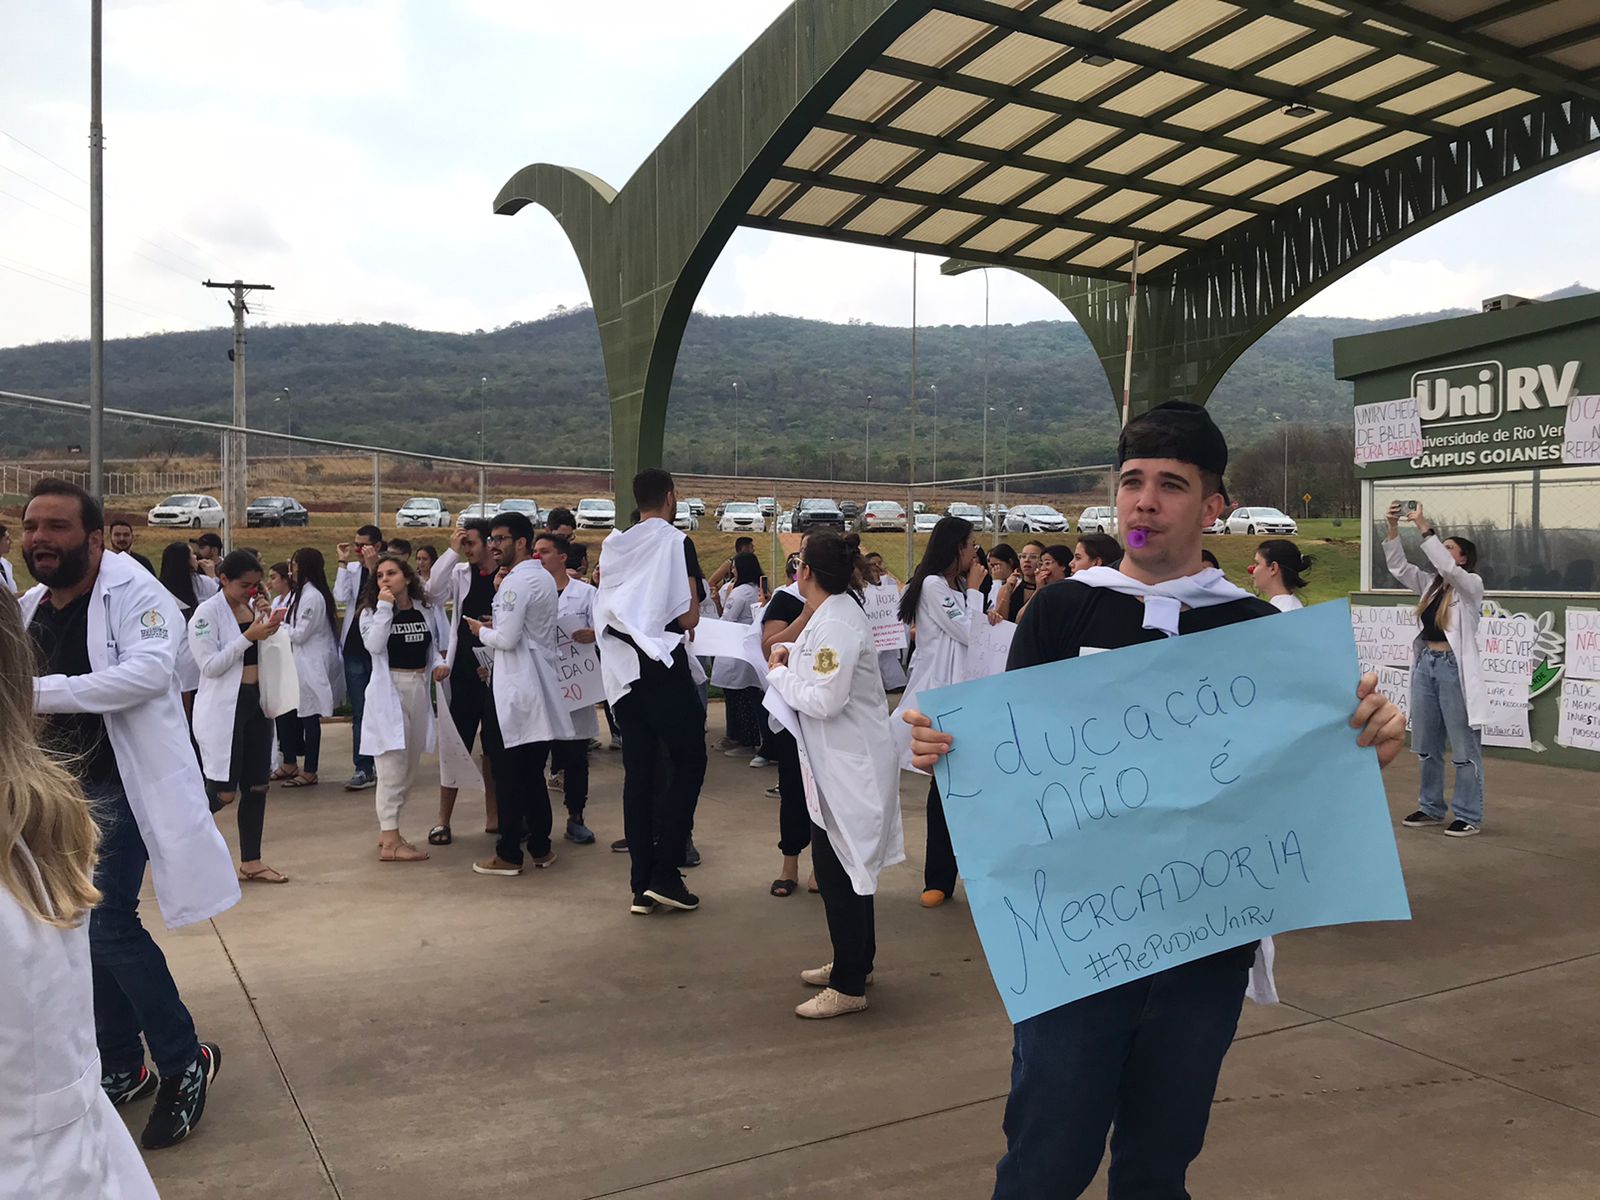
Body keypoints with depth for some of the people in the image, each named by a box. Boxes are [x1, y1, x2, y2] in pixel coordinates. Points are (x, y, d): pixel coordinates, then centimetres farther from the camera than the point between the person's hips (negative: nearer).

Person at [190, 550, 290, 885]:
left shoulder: (254, 606, 9)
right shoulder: (207, 613, -10)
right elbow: (210, 666, -15)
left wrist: (270, 620, -2)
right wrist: (248, 637, -21)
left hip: (256, 703, 7)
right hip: (223, 709, -7)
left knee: (257, 785, 9)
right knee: (224, 792, -4)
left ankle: (251, 862, 18)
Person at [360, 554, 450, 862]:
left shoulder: (426, 609, 8)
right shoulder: (372, 611, -2)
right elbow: (374, 645, -19)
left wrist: (439, 664, -3)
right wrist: (385, 606, -17)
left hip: (419, 690, 5)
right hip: (388, 690, -5)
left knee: (408, 767, 12)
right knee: (392, 767, -7)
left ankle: (387, 830, 25)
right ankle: (390, 841, -3)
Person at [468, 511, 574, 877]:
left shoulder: (516, 582, -15)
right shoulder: (545, 578, 13)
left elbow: (507, 640, -19)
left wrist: (481, 630, -2)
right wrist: (500, 623, 14)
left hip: (514, 690, -9)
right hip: (539, 687, 9)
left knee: (508, 774, 0)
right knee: (533, 772, 14)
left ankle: (509, 854, 6)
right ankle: (540, 847, 19)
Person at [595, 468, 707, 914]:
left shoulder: (612, 545, 12)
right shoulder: (676, 542, -7)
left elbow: (604, 614, 12)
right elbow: (688, 616, -13)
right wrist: (690, 614, 8)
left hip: (624, 671, 6)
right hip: (663, 665, -6)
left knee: (638, 771, 8)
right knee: (688, 763, 5)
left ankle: (641, 884, 10)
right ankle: (665, 872, -3)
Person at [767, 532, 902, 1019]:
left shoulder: (838, 623, -21)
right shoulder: (833, 613, 10)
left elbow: (825, 701, -27)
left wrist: (779, 674, -12)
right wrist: (795, 658, 4)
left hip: (850, 764, -10)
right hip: (840, 760, 10)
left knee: (839, 870, -3)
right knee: (845, 867, 19)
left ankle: (849, 985, 8)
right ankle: (853, 962, 33)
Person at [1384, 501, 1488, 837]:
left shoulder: (1472, 584, -5)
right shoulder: (1430, 583, 14)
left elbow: (1446, 568, -23)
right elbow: (1398, 567, 9)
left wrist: (1425, 529, -22)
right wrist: (1393, 528, -3)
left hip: (1455, 668, -7)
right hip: (1425, 665, 7)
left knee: (1464, 748, -1)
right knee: (1426, 746, 13)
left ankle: (1469, 816, 6)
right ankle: (1430, 808, 24)